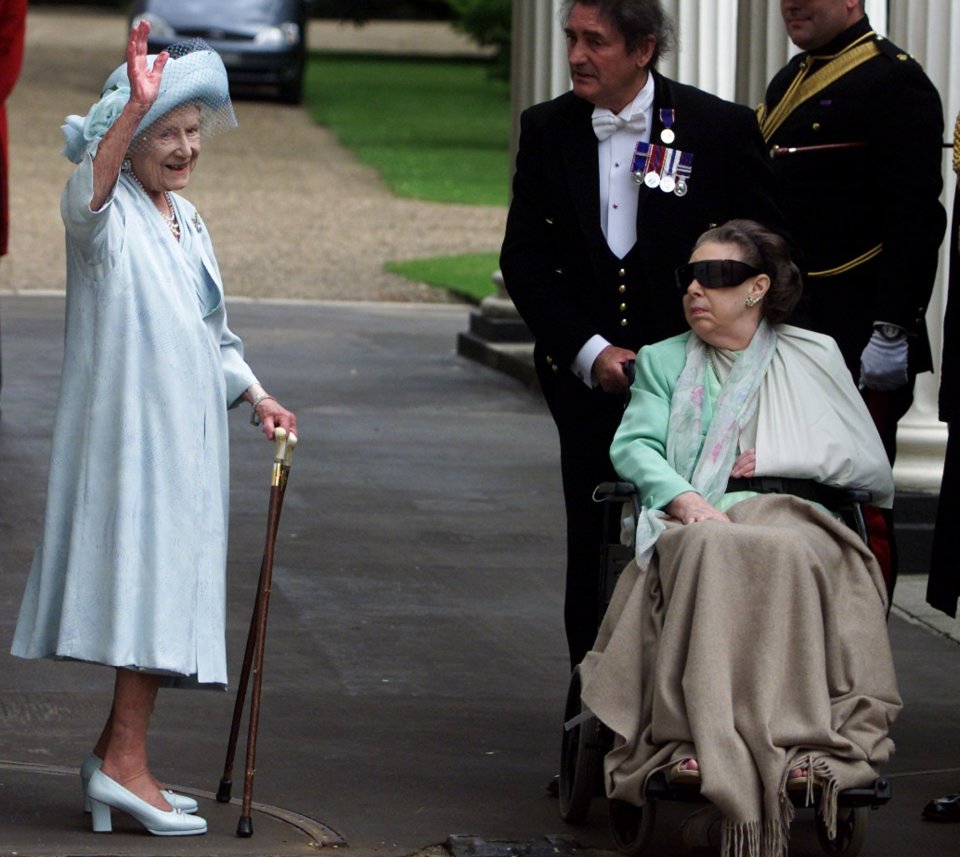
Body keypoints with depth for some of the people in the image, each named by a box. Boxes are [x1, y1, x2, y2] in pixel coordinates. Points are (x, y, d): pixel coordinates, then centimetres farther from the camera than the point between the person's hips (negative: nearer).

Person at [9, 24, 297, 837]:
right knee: (148, 582, -13)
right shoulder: (112, 215, -9)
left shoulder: (186, 220, 17)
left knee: (167, 583, 8)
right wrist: (134, 108, -48)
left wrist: (255, 394, 15)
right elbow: (88, 191, -35)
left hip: (185, 431, 8)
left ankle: (117, 753, 15)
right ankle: (126, 762, -12)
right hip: (127, 425, -8)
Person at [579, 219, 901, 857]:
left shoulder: (814, 357, 22)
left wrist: (778, 456, 5)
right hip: (697, 520, 1)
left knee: (784, 555, -40)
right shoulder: (665, 361, 27)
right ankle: (699, 738, -52)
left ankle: (795, 741, -51)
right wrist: (684, 498, -12)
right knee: (713, 549, -39)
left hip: (792, 517, -1)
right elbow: (633, 445, 8)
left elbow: (874, 469, 16)